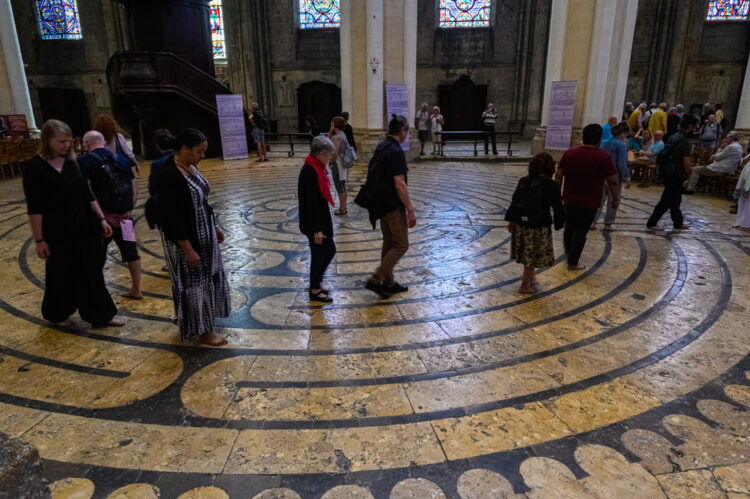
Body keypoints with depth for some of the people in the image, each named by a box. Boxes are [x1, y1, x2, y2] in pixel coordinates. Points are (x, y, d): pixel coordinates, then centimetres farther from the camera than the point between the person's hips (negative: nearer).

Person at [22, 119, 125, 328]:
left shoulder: (71, 162, 5)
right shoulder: (34, 167, -10)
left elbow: (87, 195, 10)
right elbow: (34, 207, -11)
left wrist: (101, 219, 6)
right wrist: (39, 240, -12)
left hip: (85, 228, 4)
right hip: (57, 232, -4)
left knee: (92, 272, 9)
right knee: (61, 275, 11)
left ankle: (102, 315, 19)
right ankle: (57, 314, 35)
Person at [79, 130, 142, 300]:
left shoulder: (85, 162, -8)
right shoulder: (121, 159, 6)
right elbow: (134, 185, 3)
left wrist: (105, 215, -14)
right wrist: (128, 210, -1)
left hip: (100, 218, -3)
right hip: (124, 216, 4)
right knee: (130, 251, 12)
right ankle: (136, 290, 18)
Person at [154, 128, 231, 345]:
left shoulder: (190, 167, 3)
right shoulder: (169, 175, -24)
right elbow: (172, 218, -23)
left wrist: (215, 227, 18)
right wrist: (188, 249, -21)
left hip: (204, 234, 9)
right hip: (186, 239, -9)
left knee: (208, 276, 19)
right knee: (194, 282, 5)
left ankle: (205, 319, 38)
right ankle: (202, 330, 21)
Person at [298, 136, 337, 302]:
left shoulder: (315, 168, 7)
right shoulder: (310, 173, -23)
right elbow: (311, 203, -23)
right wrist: (316, 230, -21)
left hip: (321, 220, 10)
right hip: (314, 223, -10)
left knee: (330, 250, 18)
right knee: (319, 255, 4)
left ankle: (316, 282, 32)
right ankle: (315, 290, 22)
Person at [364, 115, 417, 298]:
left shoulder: (381, 147, 10)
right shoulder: (396, 151, -19)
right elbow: (400, 185, -23)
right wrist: (410, 210, -19)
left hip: (381, 204, 10)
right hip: (393, 206, -10)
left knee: (389, 244, 17)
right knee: (401, 245, -1)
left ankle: (388, 282, 25)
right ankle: (376, 280, -3)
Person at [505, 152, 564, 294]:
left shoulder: (524, 181, 2)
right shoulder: (551, 186, -11)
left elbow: (514, 201, 6)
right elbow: (558, 207, -6)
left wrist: (511, 220, 14)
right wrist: (559, 223, 11)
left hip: (520, 223, 5)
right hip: (538, 226, -5)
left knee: (527, 255, 20)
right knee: (533, 257, 9)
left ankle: (531, 279, 36)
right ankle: (525, 286, 19)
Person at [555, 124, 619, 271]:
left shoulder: (569, 153, 0)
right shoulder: (604, 157, -10)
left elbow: (558, 175, 5)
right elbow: (612, 181, -7)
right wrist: (616, 199, 4)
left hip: (569, 199, 4)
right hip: (590, 203, -4)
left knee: (569, 227, 20)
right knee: (581, 232, 3)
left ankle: (568, 253, 37)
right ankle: (573, 263, 9)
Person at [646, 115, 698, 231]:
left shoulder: (674, 137, 9)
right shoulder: (685, 141, -19)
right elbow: (686, 163, -21)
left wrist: (688, 164, 19)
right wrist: (688, 174, -4)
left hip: (669, 173, 9)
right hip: (676, 176, -9)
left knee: (675, 200, 18)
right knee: (666, 201, -2)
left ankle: (678, 223, 31)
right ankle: (652, 223, 3)